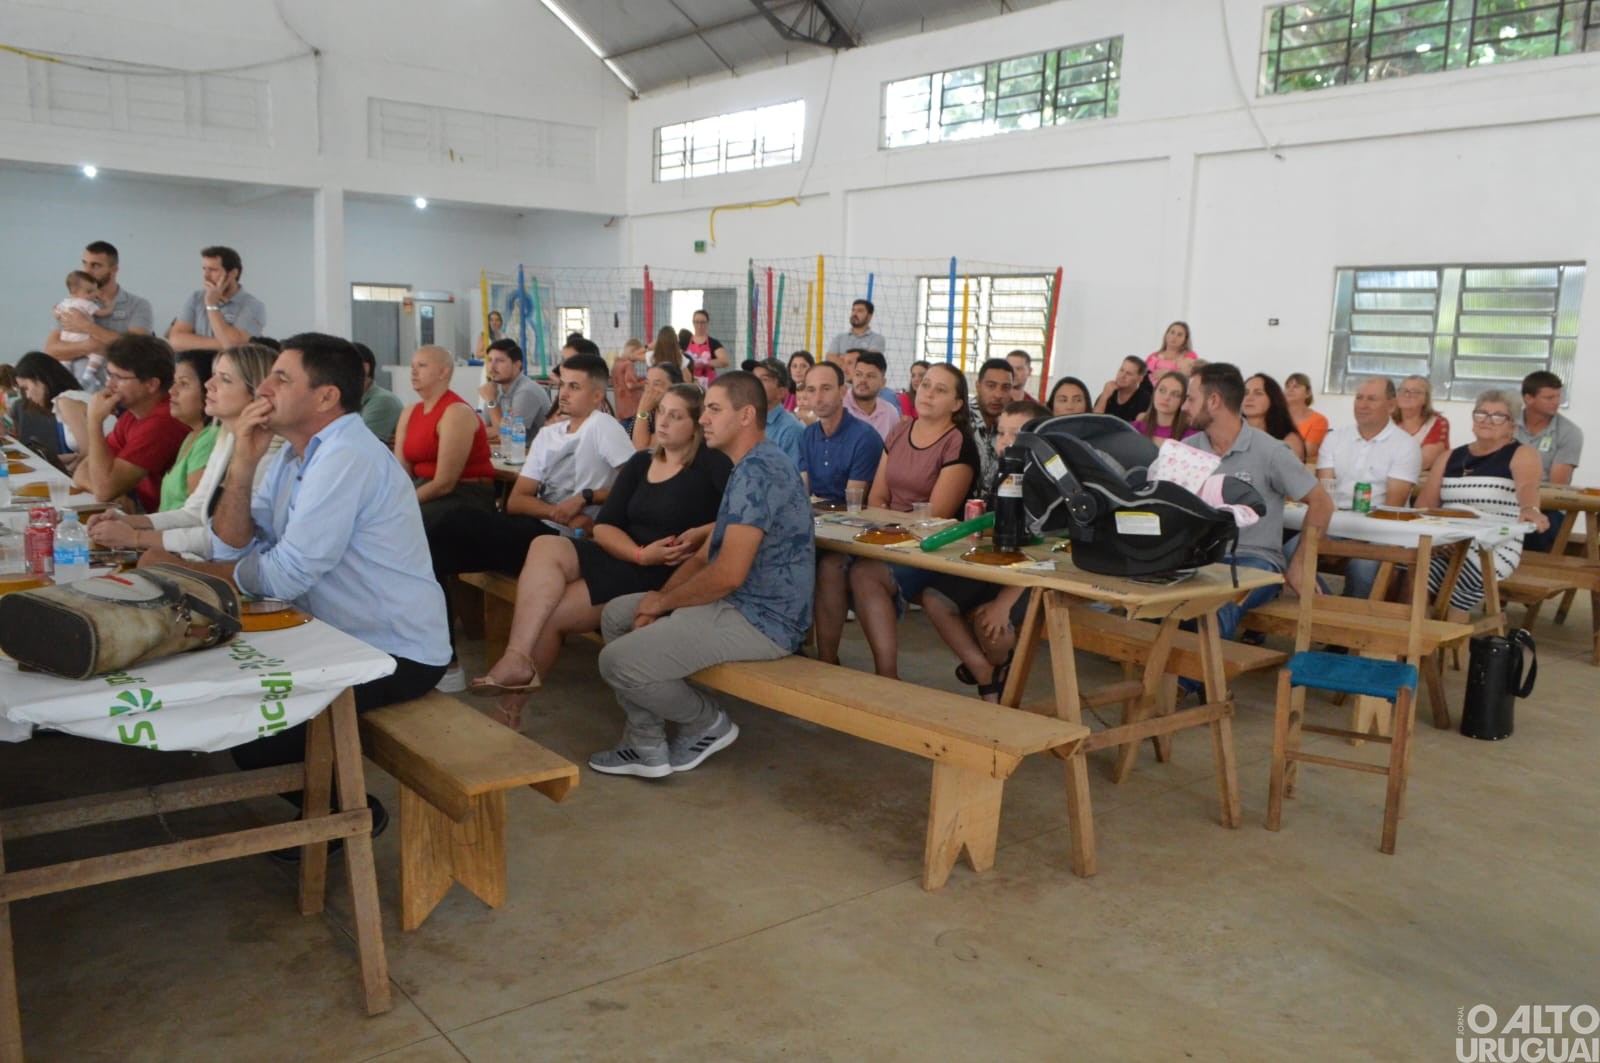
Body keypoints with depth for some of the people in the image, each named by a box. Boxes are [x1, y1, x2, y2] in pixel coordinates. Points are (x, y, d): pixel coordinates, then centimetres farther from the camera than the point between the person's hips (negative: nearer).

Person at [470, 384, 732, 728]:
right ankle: (517, 660, -31)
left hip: (666, 577, -6)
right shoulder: (640, 462, 16)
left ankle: (513, 705, -2)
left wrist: (701, 534, -21)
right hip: (620, 558, 6)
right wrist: (641, 554, -13)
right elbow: (604, 526, 5)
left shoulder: (712, 464, -2)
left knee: (547, 613, -19)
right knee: (545, 547, -23)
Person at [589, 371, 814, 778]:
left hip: (760, 620, -11)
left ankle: (709, 723, 7)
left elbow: (729, 573, -25)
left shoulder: (758, 470, -19)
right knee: (616, 614, 15)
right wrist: (659, 599, 0)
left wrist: (664, 601, -9)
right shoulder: (747, 468, 17)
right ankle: (646, 745, 14)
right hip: (736, 603, 11)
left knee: (618, 662, -17)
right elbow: (705, 556, 15)